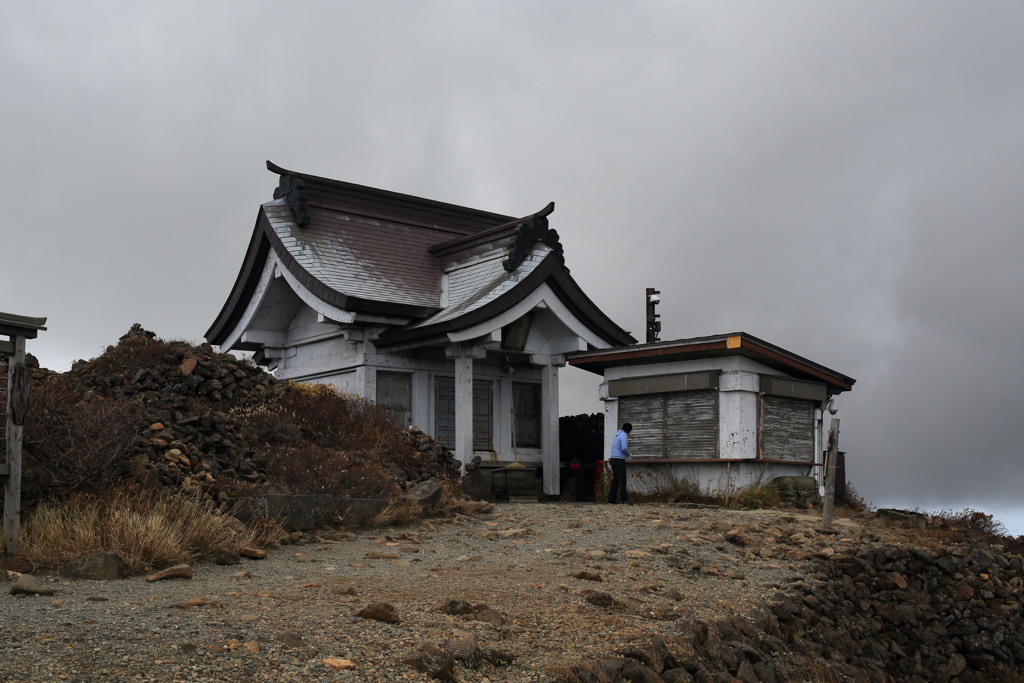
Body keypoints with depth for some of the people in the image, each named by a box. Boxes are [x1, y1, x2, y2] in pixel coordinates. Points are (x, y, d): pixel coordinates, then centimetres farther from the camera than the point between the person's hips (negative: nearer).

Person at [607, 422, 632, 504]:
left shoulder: (617, 435, 20)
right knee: (622, 481, -7)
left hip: (613, 460, 9)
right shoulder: (624, 435, -8)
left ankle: (611, 500, 8)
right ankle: (624, 499, -10)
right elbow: (624, 448, -20)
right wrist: (628, 453, -1)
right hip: (619, 460, -8)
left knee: (615, 481, 10)